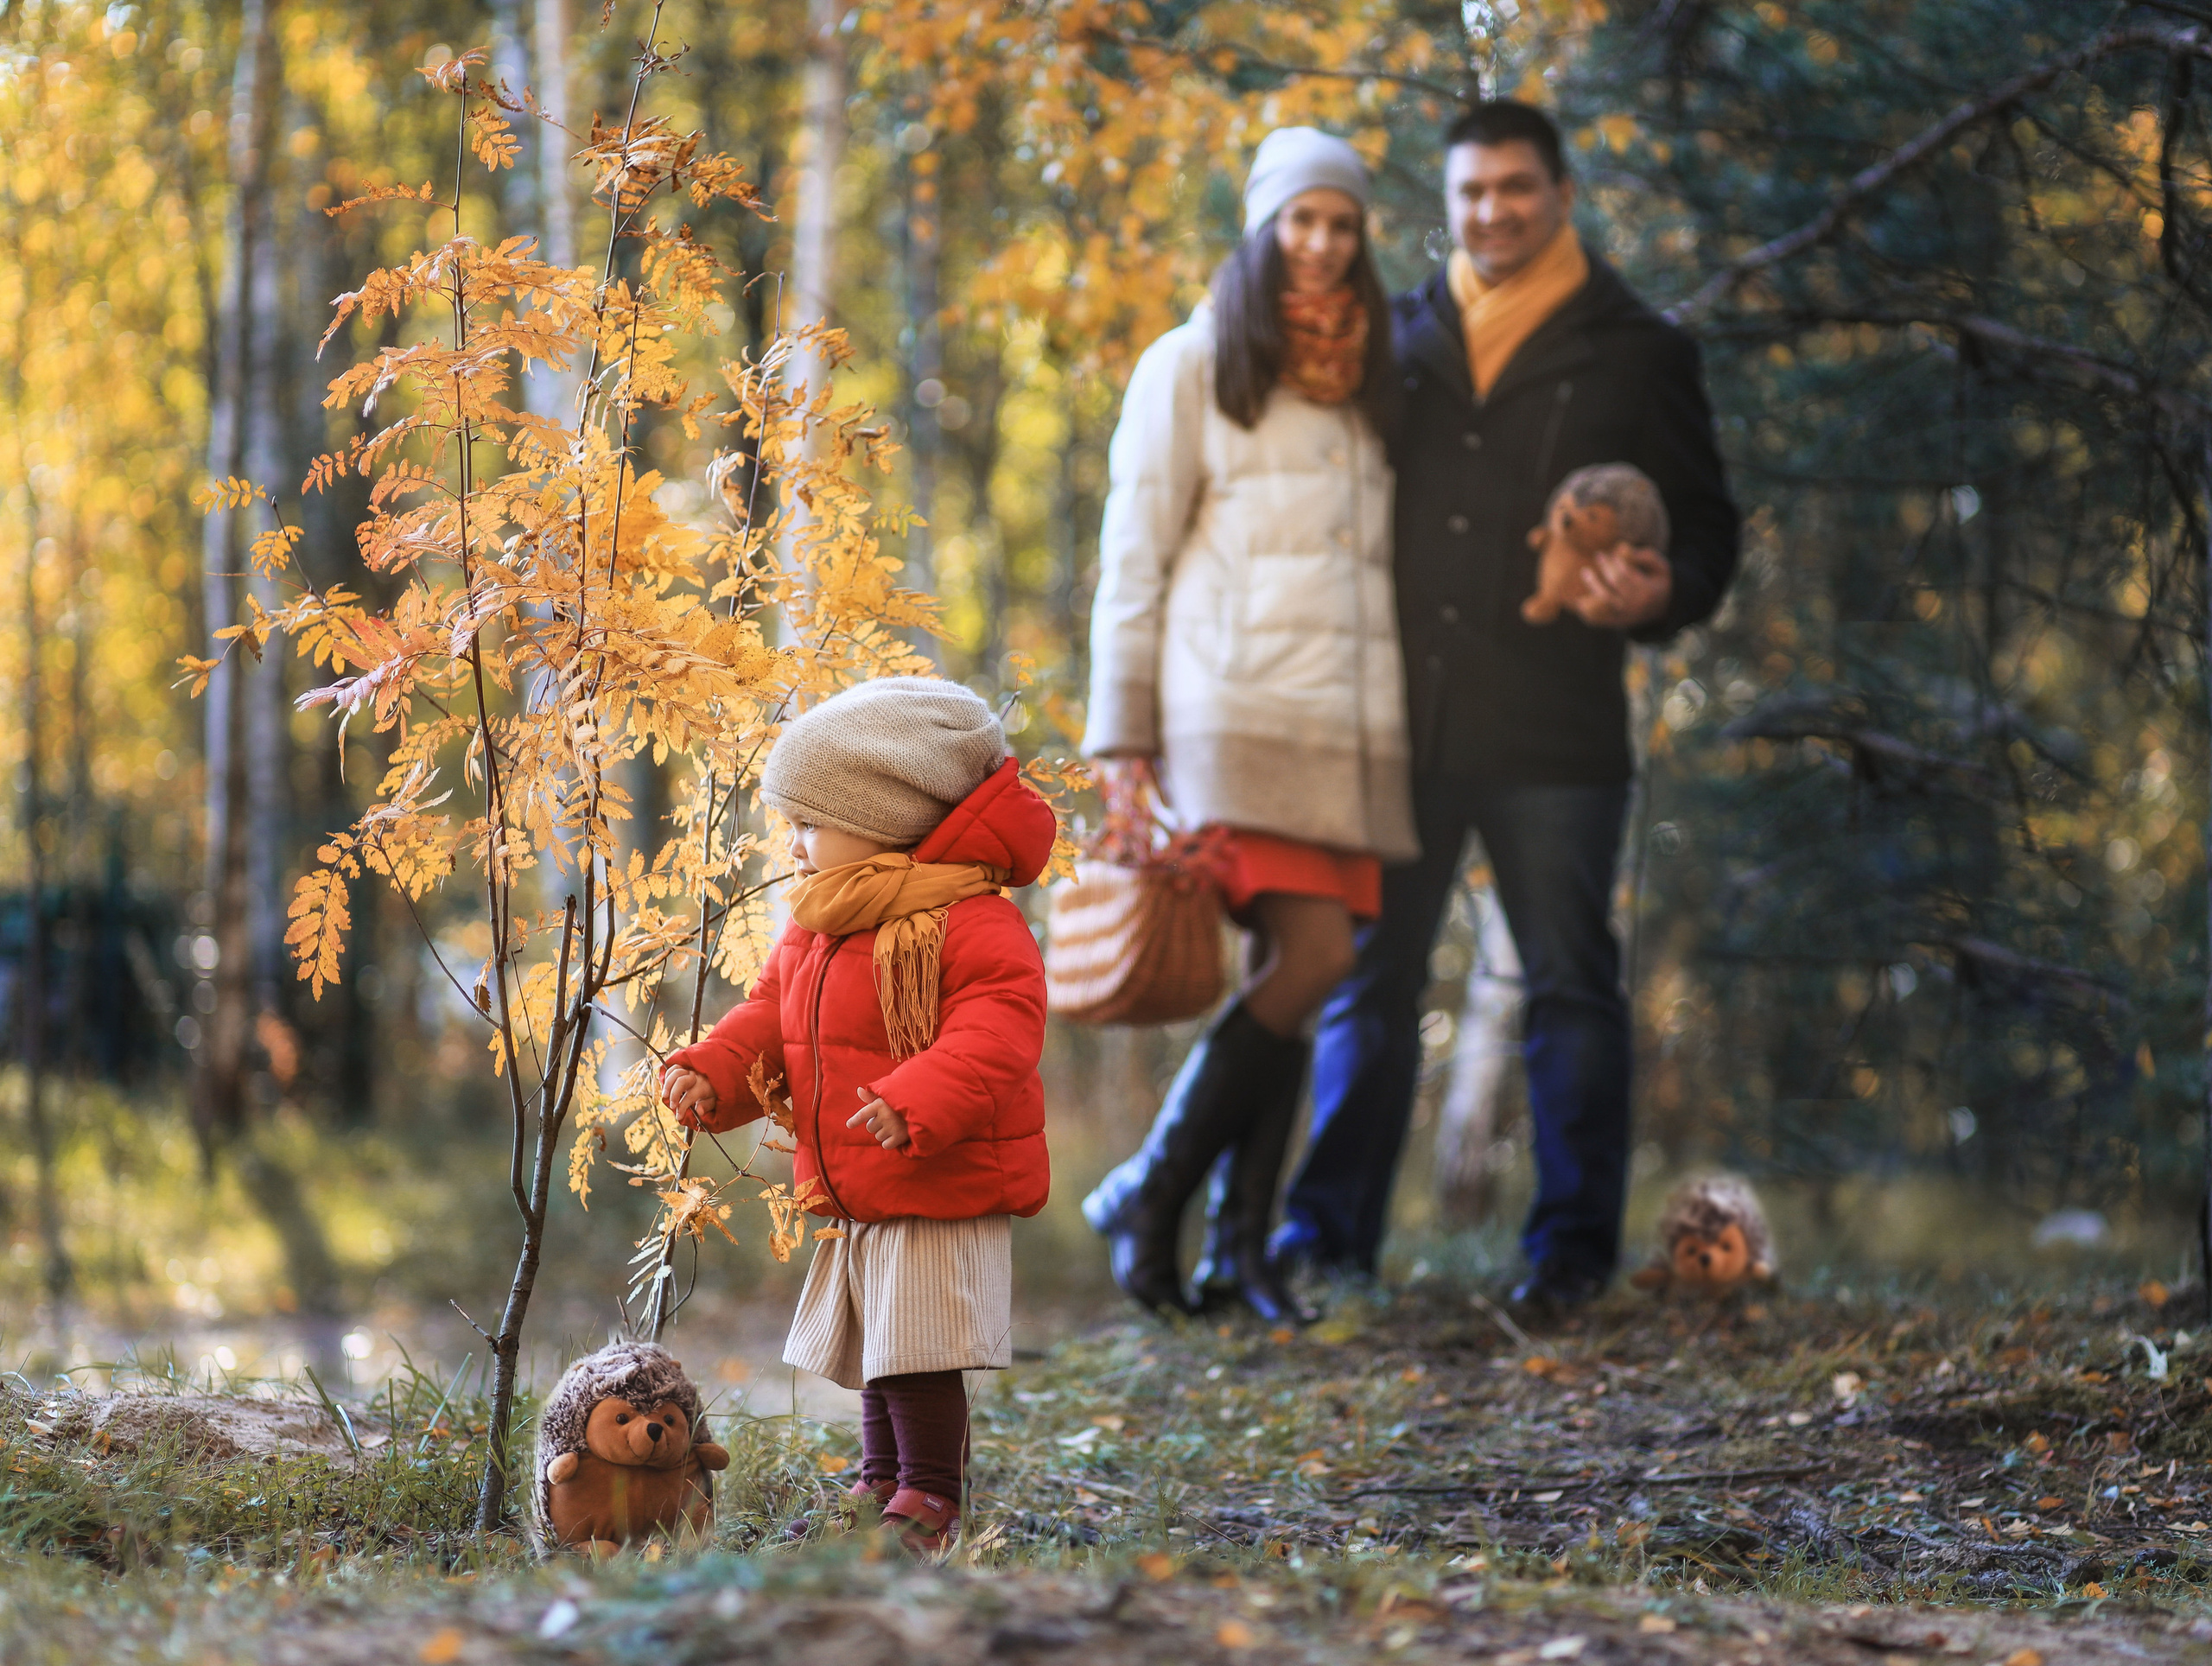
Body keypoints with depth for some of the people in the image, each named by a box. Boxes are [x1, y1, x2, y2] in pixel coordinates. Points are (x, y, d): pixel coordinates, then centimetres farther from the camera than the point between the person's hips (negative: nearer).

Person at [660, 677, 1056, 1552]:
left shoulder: (972, 924, -17)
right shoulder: (814, 932, 11)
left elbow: (992, 1036, -26)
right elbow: (768, 1017, 17)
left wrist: (919, 1103, -40)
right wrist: (710, 1072, -2)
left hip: (943, 1200, -9)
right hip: (851, 1202, 9)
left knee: (918, 1360, -7)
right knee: (871, 1356, 19)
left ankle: (928, 1497, 5)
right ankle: (881, 1480, 33)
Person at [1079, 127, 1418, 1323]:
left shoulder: (1365, 379, 21)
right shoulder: (1191, 367, 5)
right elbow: (1134, 555, 2)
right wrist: (1122, 732, -4)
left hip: (1354, 718, 6)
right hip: (1238, 711, -5)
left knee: (1290, 972, 0)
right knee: (1311, 953, -18)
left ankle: (1241, 1241, 4)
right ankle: (1147, 1198, -7)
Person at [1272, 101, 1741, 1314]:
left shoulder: (1637, 354, 7)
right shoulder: (1397, 341, 15)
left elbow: (1705, 528, 6)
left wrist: (1659, 594, -16)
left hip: (1553, 731, -2)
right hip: (1400, 717, 3)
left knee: (1569, 986, 2)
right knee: (1365, 978, 5)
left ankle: (1572, 1247, 9)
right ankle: (1327, 1235, 11)